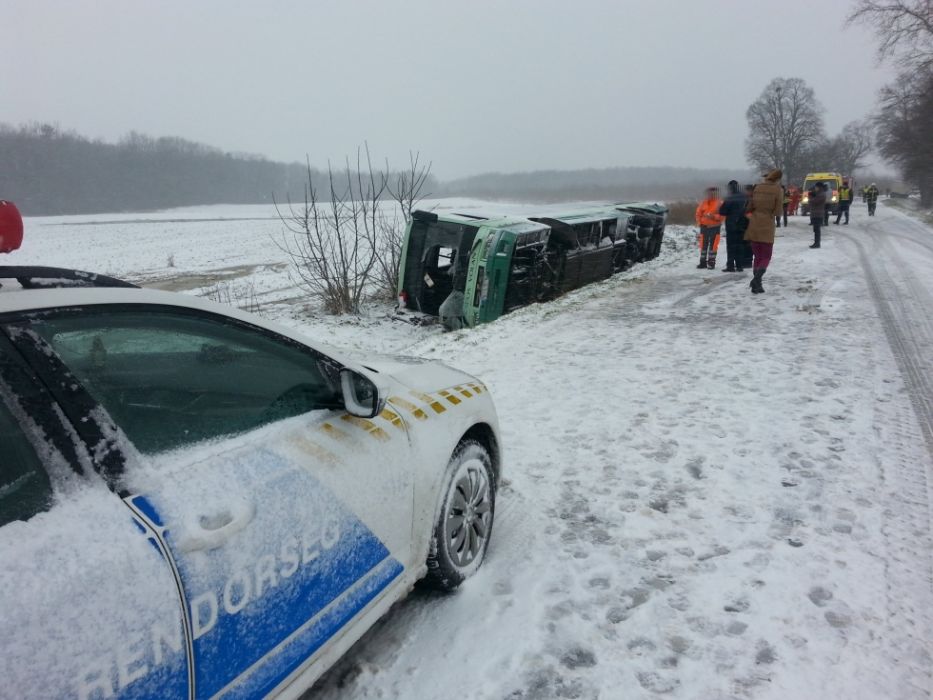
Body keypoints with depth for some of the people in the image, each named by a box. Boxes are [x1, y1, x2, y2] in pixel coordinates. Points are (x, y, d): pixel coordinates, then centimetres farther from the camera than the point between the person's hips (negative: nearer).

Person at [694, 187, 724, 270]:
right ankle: (703, 262, 14)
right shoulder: (703, 202, 5)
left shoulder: (719, 203, -5)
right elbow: (698, 213, 11)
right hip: (704, 226, 4)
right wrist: (699, 222, 0)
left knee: (713, 245, -2)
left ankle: (711, 263, 4)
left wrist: (713, 216, -22)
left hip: (715, 227, -4)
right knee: (703, 245, 7)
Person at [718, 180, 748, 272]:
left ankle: (730, 265, -4)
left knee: (731, 246, -1)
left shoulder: (729, 198, -16)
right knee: (739, 245, 12)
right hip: (741, 225, 6)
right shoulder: (744, 197, 4)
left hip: (731, 225, -6)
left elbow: (722, 212, -14)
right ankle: (739, 265, 12)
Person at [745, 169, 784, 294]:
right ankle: (756, 279, -21)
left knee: (757, 256, 13)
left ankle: (756, 285, 9)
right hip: (767, 227, -4)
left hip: (753, 226, 4)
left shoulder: (758, 187, 3)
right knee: (766, 257, 4)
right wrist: (771, 211, 11)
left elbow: (750, 207, 6)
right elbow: (778, 211, -8)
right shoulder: (778, 190, -8)